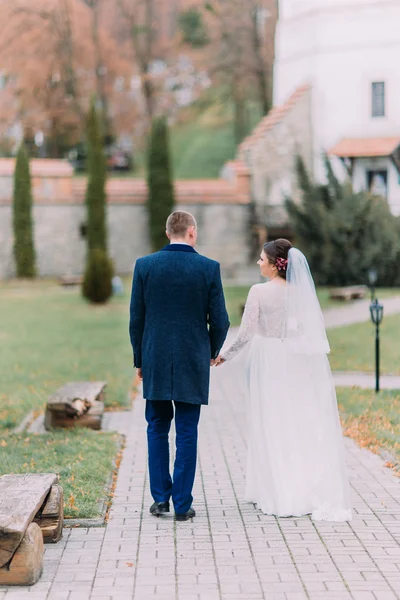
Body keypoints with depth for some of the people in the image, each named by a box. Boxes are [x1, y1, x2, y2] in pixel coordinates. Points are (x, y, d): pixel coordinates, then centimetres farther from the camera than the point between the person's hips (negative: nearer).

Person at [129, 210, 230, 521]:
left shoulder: (145, 265, -1)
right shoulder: (209, 268, -5)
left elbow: (136, 319, 2)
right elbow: (220, 321, -3)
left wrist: (140, 359, 12)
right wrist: (212, 352, 15)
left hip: (155, 362, 1)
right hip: (193, 362, -1)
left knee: (157, 429, 14)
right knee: (187, 433, 5)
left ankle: (161, 497, 13)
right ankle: (182, 504, 7)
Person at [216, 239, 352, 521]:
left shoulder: (259, 292, -12)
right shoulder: (301, 290, 0)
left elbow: (246, 333, -12)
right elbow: (316, 329, 2)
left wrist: (225, 355, 1)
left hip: (268, 362, -4)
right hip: (295, 362, 4)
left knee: (273, 426, 5)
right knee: (301, 424, 11)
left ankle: (279, 494, 11)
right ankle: (309, 490, 14)